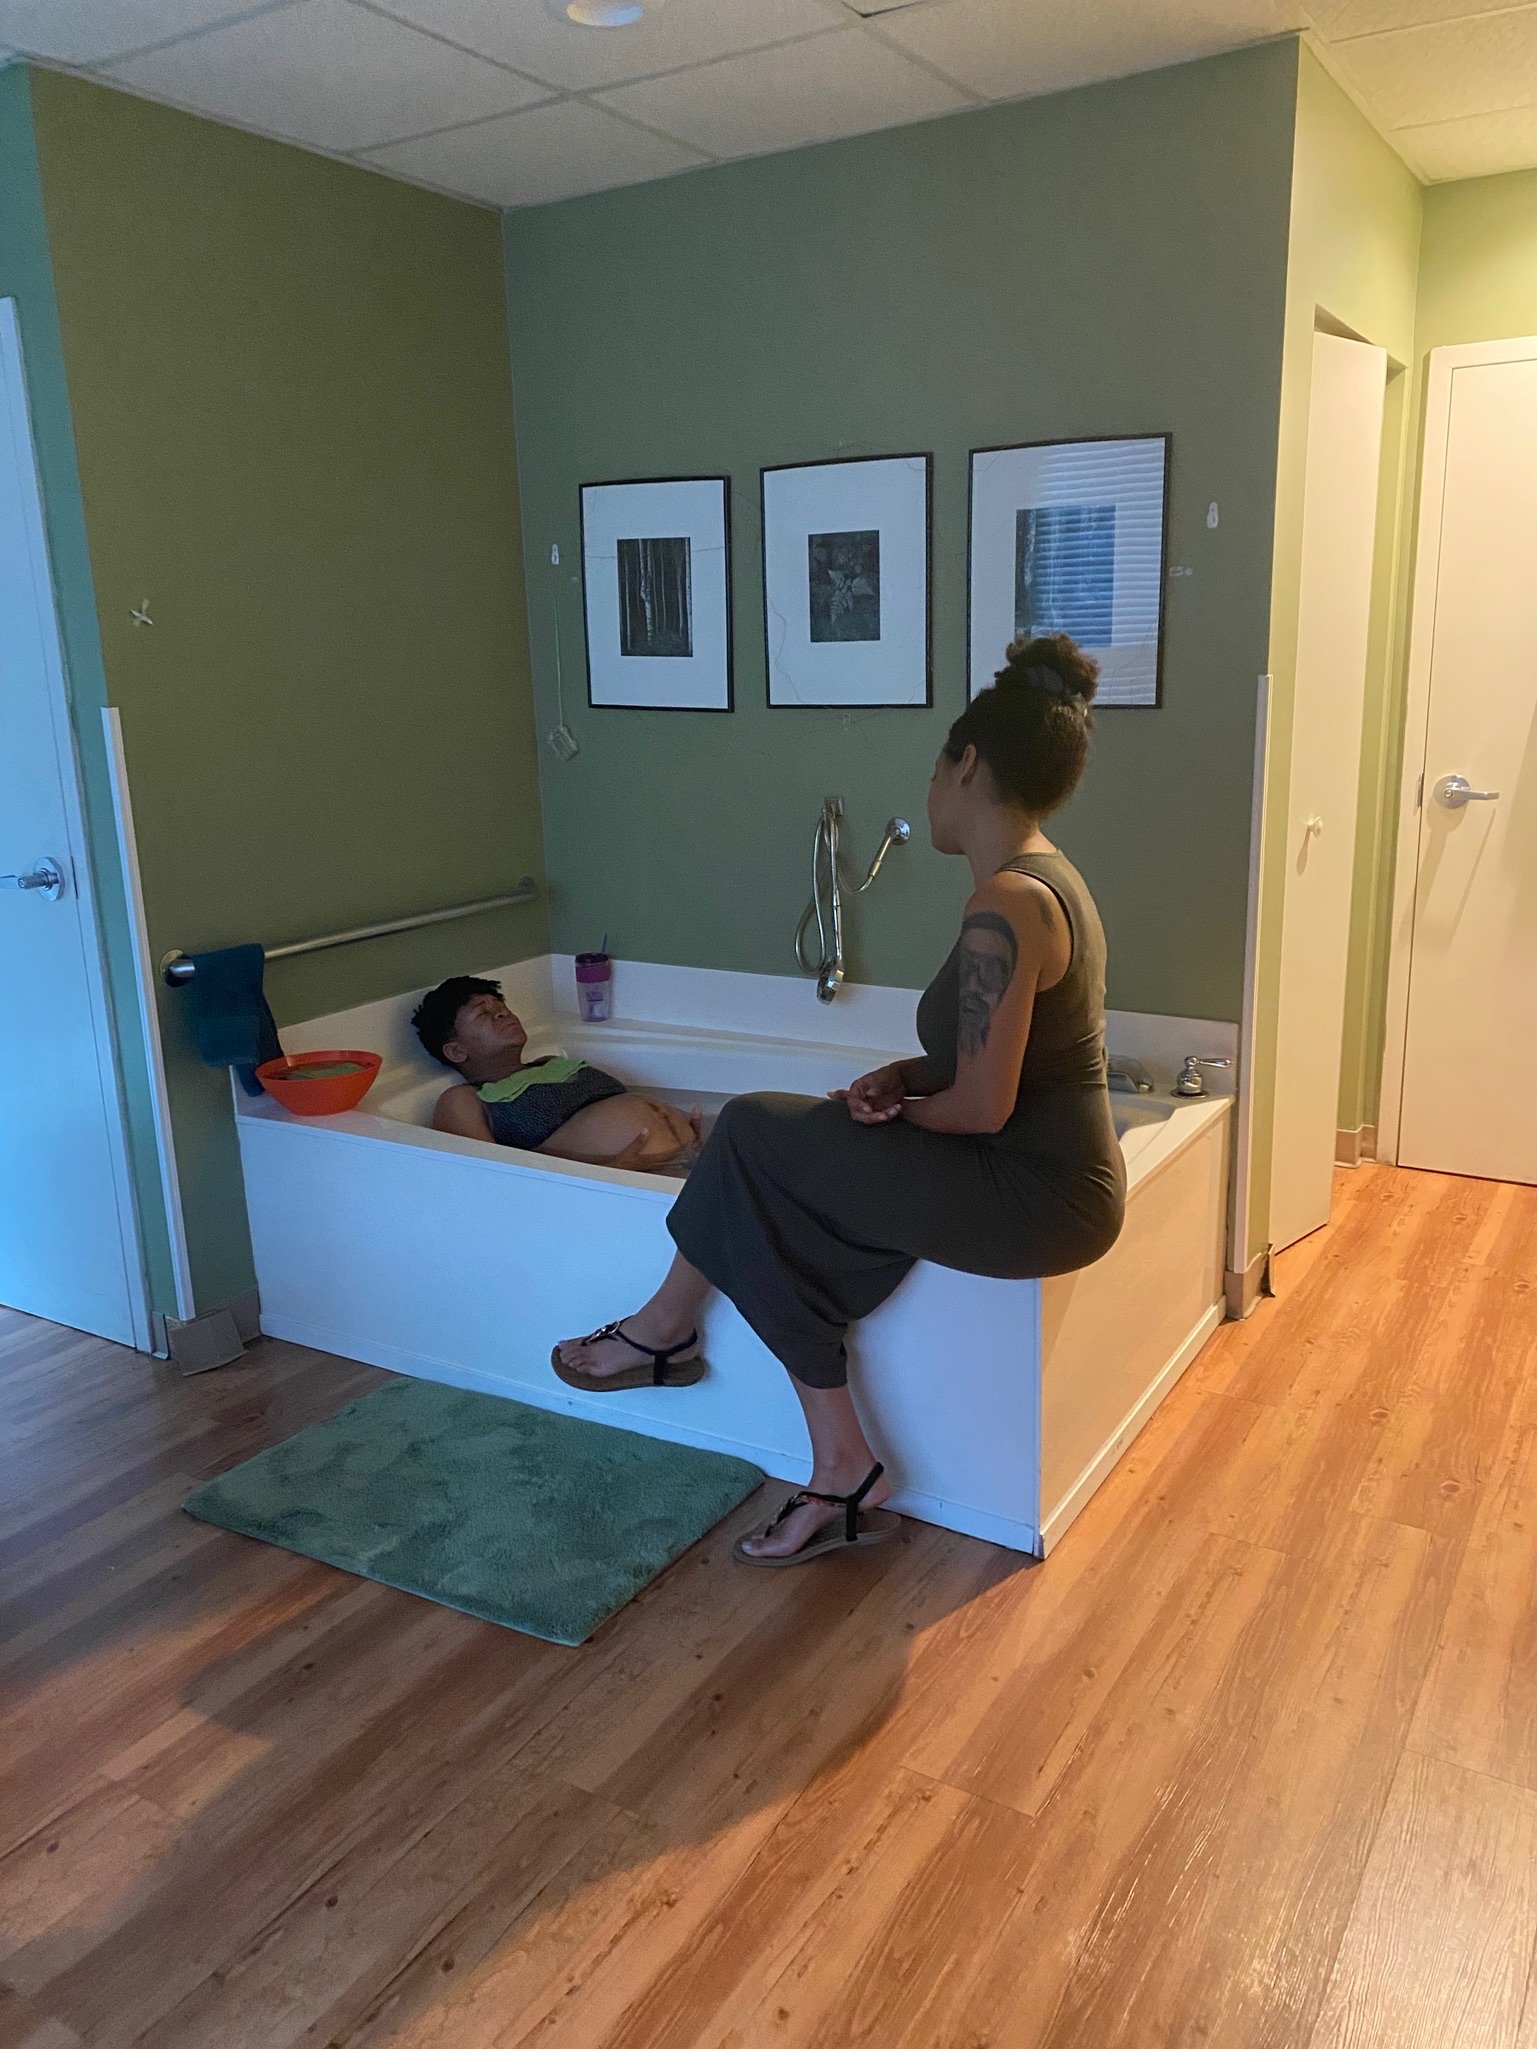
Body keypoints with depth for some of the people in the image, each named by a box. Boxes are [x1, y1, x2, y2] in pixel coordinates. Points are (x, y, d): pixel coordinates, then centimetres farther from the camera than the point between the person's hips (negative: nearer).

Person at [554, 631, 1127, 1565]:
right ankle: (843, 1480, 8)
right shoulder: (1047, 875, 9)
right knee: (785, 1205, 4)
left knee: (754, 1136, -6)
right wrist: (907, 1078, -1)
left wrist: (895, 1109, -3)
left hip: (1036, 1199, -9)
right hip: (1051, 1178, 9)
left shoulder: (1005, 907, -23)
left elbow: (982, 1105, -23)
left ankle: (669, 1328, 18)